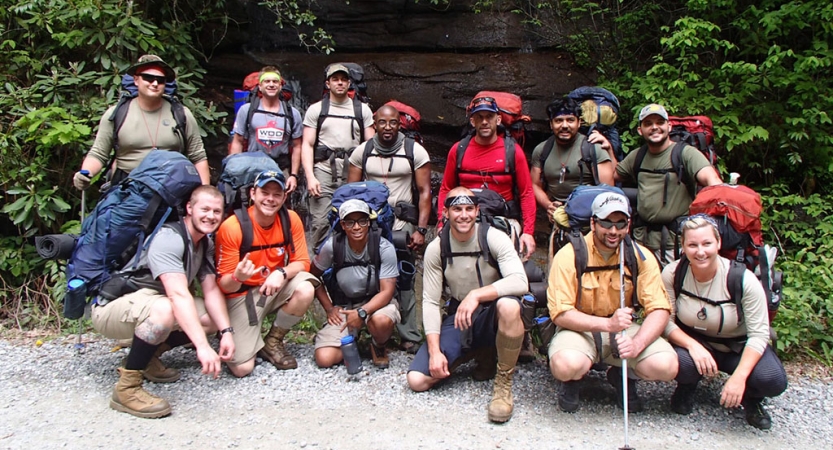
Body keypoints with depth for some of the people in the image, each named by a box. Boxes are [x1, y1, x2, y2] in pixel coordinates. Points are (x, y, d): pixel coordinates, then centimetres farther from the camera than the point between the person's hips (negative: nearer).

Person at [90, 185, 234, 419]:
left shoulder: (205, 244, 4)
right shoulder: (169, 239, -25)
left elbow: (212, 290, 0)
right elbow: (178, 295, -37)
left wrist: (226, 331, -15)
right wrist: (202, 346, -44)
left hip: (150, 301, 9)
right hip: (112, 306, -9)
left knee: (215, 317, -3)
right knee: (164, 310, -39)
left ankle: (146, 356, 10)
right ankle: (126, 388, -22)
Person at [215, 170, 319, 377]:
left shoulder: (291, 219, -9)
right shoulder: (231, 227, -19)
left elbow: (302, 262, -7)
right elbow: (224, 285, -15)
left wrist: (281, 273, -30)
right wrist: (238, 277, -40)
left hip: (277, 288, 3)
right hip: (242, 294, -3)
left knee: (305, 290, -31)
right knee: (242, 368, -16)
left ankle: (272, 342, -3)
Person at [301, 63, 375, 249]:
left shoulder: (363, 110, 14)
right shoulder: (316, 109, 12)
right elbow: (307, 145, 6)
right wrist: (310, 177, -7)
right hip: (324, 170, -1)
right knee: (321, 222, -7)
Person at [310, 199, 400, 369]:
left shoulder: (384, 248, -17)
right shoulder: (332, 246, -12)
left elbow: (387, 291, -18)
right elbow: (313, 276, 4)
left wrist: (362, 312, -33)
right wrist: (329, 309, -3)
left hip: (376, 302, -1)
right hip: (343, 306, 2)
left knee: (382, 320, -39)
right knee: (324, 359, -17)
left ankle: (379, 347, -1)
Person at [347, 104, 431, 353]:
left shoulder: (415, 151, 3)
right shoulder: (362, 151, 9)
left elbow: (424, 191, 1)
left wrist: (421, 229, -6)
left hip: (403, 224, -2)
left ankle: (410, 337, 5)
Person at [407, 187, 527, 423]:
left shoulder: (494, 238, -14)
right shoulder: (436, 249, -6)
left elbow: (520, 282, -28)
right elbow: (430, 302, -6)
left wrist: (476, 294, -38)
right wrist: (435, 351, -15)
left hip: (493, 316, -3)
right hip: (459, 319, 3)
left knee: (509, 305, -40)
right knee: (417, 380, -13)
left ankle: (504, 384, -18)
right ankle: (477, 352, 14)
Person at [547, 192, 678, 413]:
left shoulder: (641, 257, -4)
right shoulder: (569, 256, -14)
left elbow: (659, 310, -8)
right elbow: (560, 314, -17)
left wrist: (637, 344, -27)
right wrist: (607, 323, -30)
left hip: (624, 329, 3)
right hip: (580, 329, -3)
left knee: (666, 366, -23)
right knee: (565, 365, -36)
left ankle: (622, 375, 13)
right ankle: (572, 380, 6)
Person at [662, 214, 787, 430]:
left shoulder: (743, 279, -22)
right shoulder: (672, 274, -17)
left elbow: (759, 334, -20)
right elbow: (666, 321, -13)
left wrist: (739, 376, -34)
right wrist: (693, 346, -33)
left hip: (738, 347, 0)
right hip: (694, 341, 0)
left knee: (772, 380, -29)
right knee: (680, 362, -35)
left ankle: (750, 399, 10)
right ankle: (687, 387, 5)